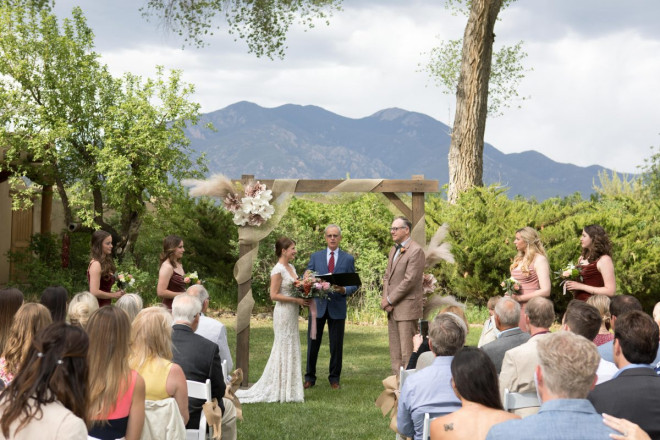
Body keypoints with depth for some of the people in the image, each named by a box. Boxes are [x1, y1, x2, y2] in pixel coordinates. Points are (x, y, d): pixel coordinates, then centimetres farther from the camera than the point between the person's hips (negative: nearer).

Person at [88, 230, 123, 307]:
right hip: (98, 308, -9)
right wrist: (113, 295, -9)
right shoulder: (96, 264, -12)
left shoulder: (105, 262, 14)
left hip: (105, 306, 9)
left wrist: (114, 292, 3)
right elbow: (94, 292, -20)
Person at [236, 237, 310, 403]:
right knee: (284, 349, -3)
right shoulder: (278, 270, -14)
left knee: (291, 349, 11)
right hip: (283, 313, -9)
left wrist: (303, 298, 2)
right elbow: (274, 295, -17)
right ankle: (282, 390, 5)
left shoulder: (291, 268, 12)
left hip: (292, 313, 9)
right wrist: (296, 300, -19)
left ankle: (288, 388, 17)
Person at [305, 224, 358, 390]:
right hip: (318, 305, 1)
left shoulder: (348, 259, 7)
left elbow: (354, 284, 6)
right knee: (313, 343, 3)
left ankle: (334, 378, 16)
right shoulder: (315, 256, 9)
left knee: (336, 345, 5)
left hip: (337, 307, 0)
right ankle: (310, 378, 12)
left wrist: (344, 290, -14)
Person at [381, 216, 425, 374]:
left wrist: (389, 300, -13)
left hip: (407, 307, -9)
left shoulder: (416, 251, -11)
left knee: (407, 351, -8)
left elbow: (409, 280, -17)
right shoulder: (394, 250, 18)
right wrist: (385, 299, 0)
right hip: (392, 308, 9)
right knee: (395, 351, 11)